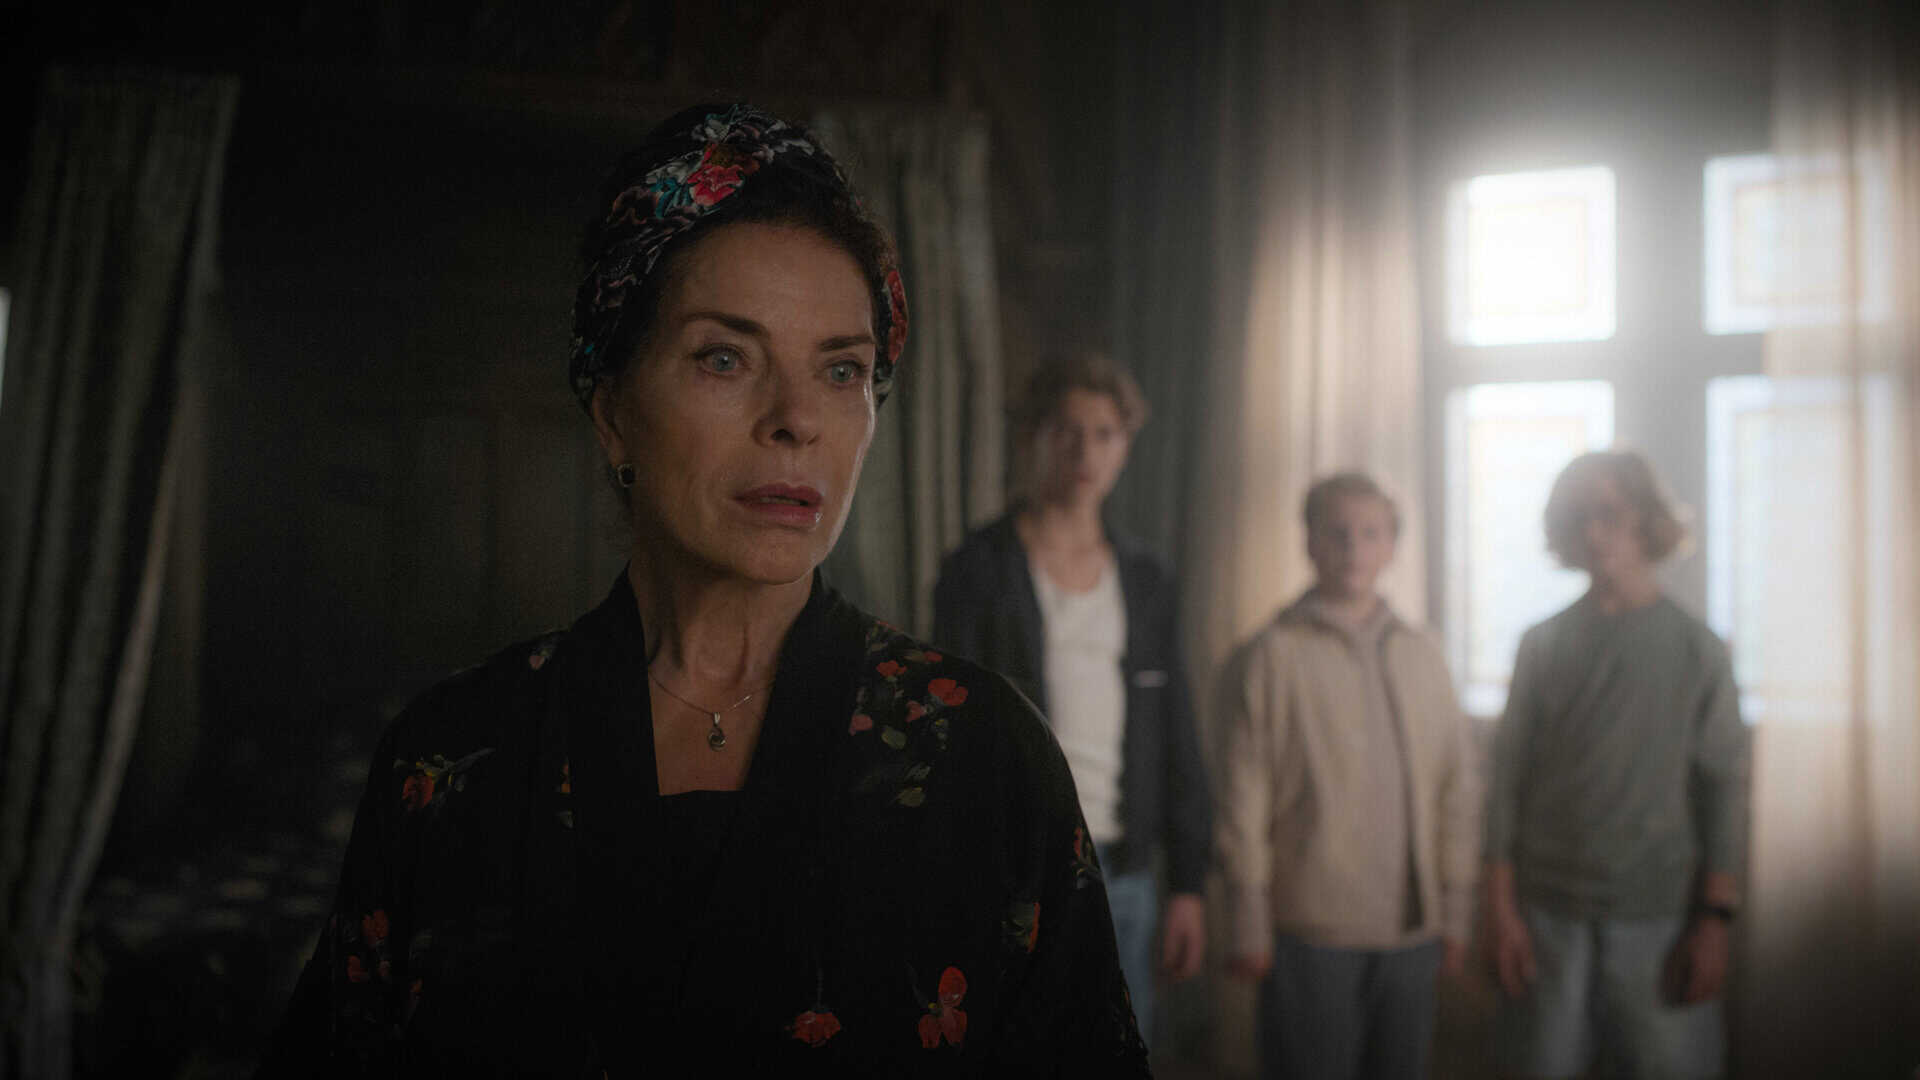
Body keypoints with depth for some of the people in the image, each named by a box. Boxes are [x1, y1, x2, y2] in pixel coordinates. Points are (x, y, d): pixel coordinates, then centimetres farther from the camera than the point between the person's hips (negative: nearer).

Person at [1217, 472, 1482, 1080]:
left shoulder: (1422, 655, 10)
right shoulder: (1271, 655, -3)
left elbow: (1458, 787, 11)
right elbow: (1243, 802, -4)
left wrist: (1456, 915, 9)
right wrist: (1250, 928, -6)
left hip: (1413, 932, 4)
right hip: (1311, 932, -4)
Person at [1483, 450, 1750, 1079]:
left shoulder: (1698, 650, 4)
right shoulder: (1543, 645, 6)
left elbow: (1724, 790, 1)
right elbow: (1507, 780, 4)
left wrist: (1716, 920, -5)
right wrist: (1501, 907, -2)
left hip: (1660, 918, -1)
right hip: (1548, 915, 1)